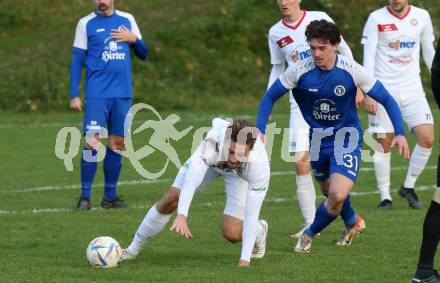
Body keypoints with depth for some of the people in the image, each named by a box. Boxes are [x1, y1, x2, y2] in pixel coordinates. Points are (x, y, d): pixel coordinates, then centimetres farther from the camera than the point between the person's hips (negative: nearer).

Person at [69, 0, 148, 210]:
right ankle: (85, 197, -7)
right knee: (92, 141, -13)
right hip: (96, 94, -4)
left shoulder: (127, 20, 11)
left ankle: (110, 197, 15)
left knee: (117, 143, 6)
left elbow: (143, 54, 16)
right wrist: (74, 95, -5)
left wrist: (134, 39, -6)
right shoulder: (86, 24, 2)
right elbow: (77, 61, 2)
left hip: (123, 94, 4)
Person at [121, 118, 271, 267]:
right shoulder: (212, 141, -45)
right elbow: (191, 179, -52)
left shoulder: (259, 163, -42)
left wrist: (245, 260, -43)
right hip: (210, 160, 1)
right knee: (170, 199, -12)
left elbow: (251, 213, -40)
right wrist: (181, 215, -68)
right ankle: (134, 248, 9)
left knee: (231, 234, -13)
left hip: (241, 173, -1)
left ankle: (259, 230, 23)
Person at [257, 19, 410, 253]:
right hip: (317, 138, 3)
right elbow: (270, 97, -3)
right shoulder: (300, 71, -17)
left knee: (338, 196, -20)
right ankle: (352, 223, 53)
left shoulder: (352, 71, -20)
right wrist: (260, 130, -15)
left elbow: (386, 99, -10)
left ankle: (309, 234, 7)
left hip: (346, 137, -3)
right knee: (328, 191, 21)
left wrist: (400, 133, -20)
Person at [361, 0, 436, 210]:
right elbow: (368, 58, -6)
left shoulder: (421, 17, 5)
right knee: (384, 144, -2)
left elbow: (429, 53, 16)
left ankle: (409, 186, 7)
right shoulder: (376, 19, -4)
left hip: (412, 88, 3)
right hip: (383, 88, -2)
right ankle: (385, 196, 9)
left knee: (427, 138, -11)